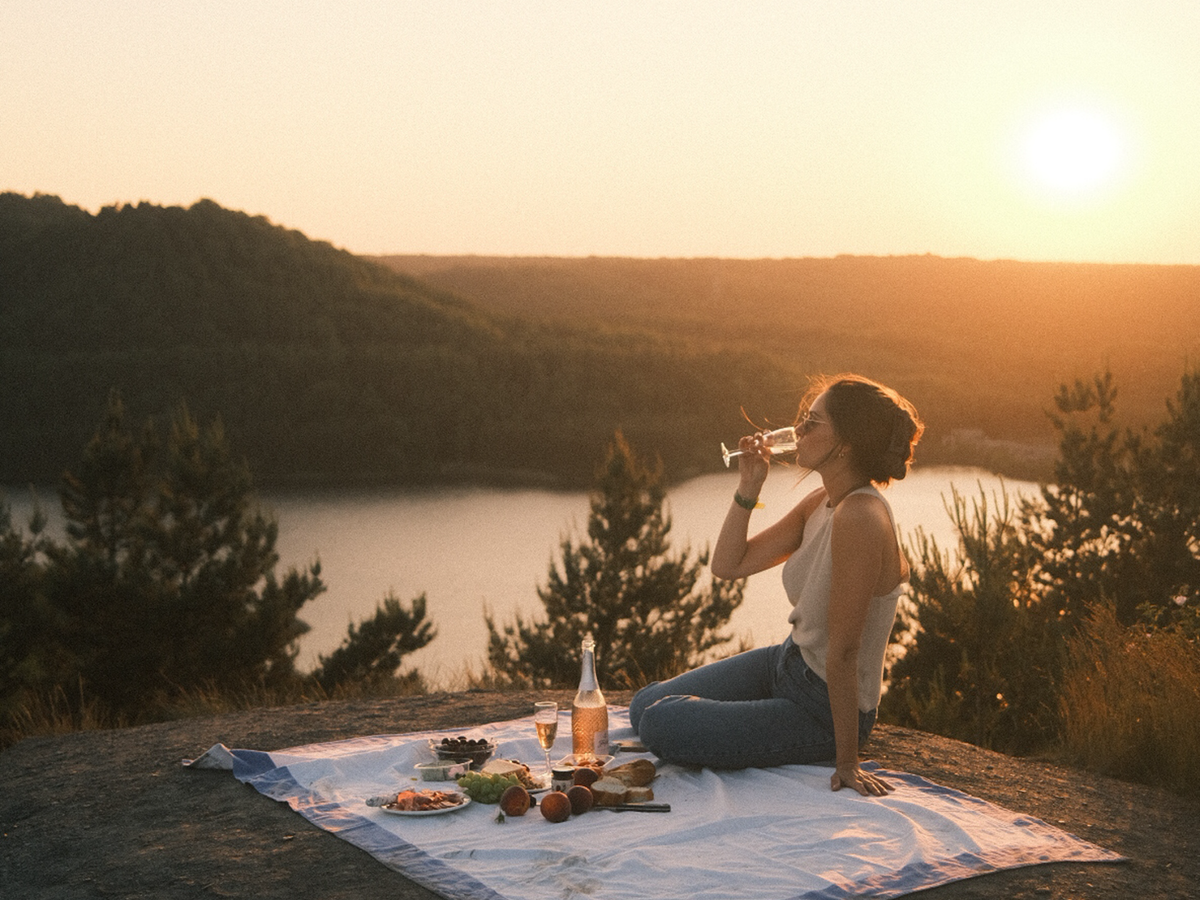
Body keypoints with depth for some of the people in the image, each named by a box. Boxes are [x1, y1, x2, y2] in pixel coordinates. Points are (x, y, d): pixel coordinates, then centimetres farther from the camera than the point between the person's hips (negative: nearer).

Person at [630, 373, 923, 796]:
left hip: (825, 710, -9)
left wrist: (846, 762, -24)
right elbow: (727, 564, 5)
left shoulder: (859, 518, -30)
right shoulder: (821, 503, -1)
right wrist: (748, 488, -8)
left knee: (660, 725, -13)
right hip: (787, 663, 9)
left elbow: (843, 651, -29)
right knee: (645, 704, 10)